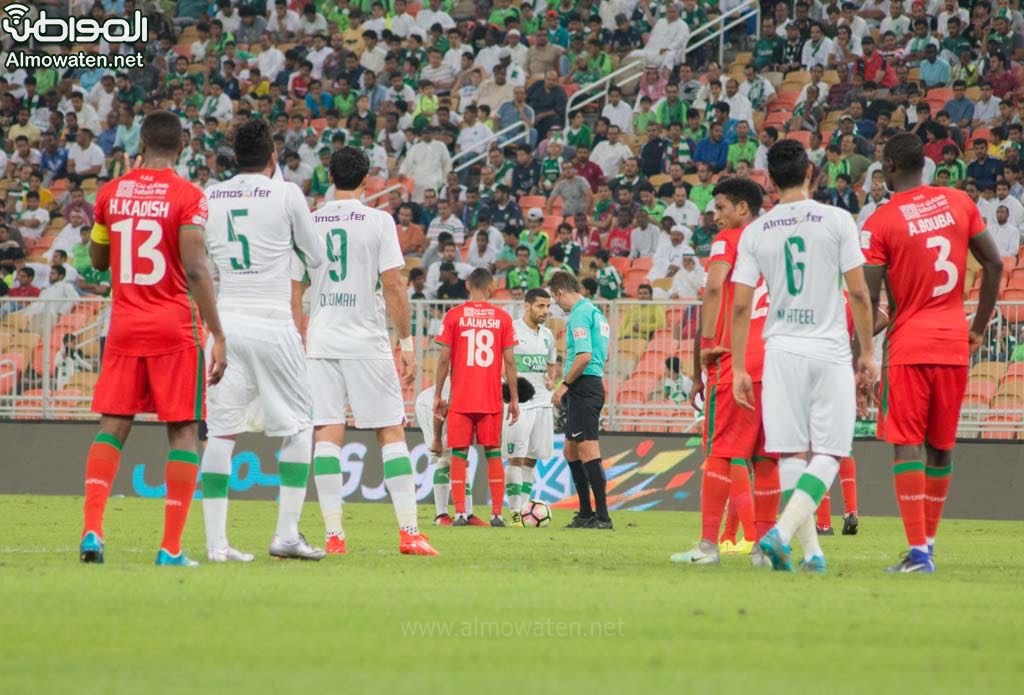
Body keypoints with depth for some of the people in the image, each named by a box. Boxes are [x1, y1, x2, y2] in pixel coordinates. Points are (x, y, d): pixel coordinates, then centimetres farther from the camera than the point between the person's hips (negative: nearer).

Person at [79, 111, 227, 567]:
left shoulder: (111, 194, 6)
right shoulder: (187, 197, -8)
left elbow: (98, 260, 19)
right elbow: (195, 271, -16)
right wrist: (218, 335, -15)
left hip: (123, 325, 4)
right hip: (174, 329, -4)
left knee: (112, 427, 9)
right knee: (183, 431, 3)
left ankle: (91, 530, -8)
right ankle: (171, 548, -3)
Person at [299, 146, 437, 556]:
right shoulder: (378, 221, -3)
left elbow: (293, 288, 7)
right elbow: (392, 285, -7)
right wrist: (406, 342, -1)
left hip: (320, 342, 2)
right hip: (367, 342, -2)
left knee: (327, 434, 1)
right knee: (391, 431, 3)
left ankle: (334, 535, -5)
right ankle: (409, 531, -3)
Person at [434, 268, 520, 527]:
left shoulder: (453, 316, -1)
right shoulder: (502, 318, 2)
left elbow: (444, 359, -3)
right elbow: (509, 361, 0)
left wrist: (438, 395, 5)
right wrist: (514, 399, 6)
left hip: (460, 399, -1)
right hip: (491, 399, 1)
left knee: (459, 455, 3)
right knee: (493, 454, 7)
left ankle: (460, 513, -3)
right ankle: (497, 514, 3)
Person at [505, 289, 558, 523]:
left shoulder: (547, 335, 14)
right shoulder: (512, 330, -7)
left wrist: (551, 379, 6)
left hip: (542, 402, 7)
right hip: (519, 402, -7)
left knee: (531, 458, 8)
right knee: (517, 457, -9)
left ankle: (524, 507, 13)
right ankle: (515, 512, -10)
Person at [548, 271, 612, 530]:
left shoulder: (579, 314, -12)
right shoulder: (595, 312, 18)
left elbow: (584, 356, -22)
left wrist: (564, 386, -13)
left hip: (583, 387, -10)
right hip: (595, 385, 10)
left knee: (588, 451, -11)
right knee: (571, 451, 16)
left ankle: (602, 516, -13)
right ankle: (586, 515, 19)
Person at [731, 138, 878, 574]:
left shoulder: (756, 232, 4)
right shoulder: (837, 221, -2)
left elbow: (740, 305, 2)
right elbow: (859, 293, -3)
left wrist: (739, 368, 7)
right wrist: (867, 352, 6)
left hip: (781, 352, 2)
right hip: (829, 351, -2)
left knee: (791, 454, 6)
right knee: (828, 453, 0)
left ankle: (810, 551, 3)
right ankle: (783, 530, -19)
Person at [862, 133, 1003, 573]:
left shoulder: (880, 222, -8)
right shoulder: (959, 203, 6)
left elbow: (868, 301, -11)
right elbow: (994, 264, 7)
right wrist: (979, 327, 15)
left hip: (908, 345, -5)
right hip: (955, 344, 5)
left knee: (908, 445, -5)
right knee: (941, 447, 14)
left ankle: (918, 552, -15)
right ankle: (927, 546, 20)